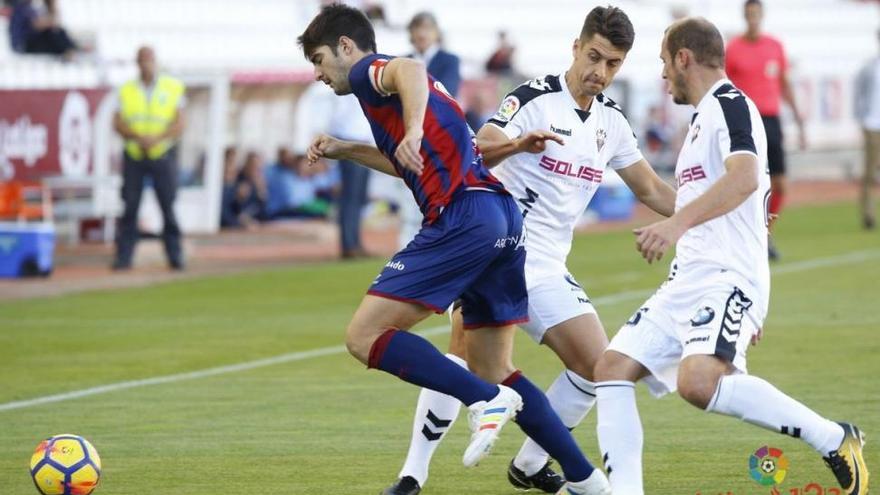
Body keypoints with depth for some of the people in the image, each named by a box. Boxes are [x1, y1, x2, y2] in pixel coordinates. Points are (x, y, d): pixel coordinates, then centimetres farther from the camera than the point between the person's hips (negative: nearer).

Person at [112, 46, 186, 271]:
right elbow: (118, 124, 1)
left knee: (168, 206, -2)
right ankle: (123, 256, -3)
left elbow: (179, 124, -1)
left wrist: (157, 139, -17)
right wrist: (138, 137, -17)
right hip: (133, 156, 1)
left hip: (163, 154, -1)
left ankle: (175, 256, 4)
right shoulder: (126, 90, 8)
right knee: (130, 207, -4)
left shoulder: (173, 88, 5)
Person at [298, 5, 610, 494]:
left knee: (365, 336, -9)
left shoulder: (368, 71, 3)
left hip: (463, 216, -10)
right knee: (494, 371, 16)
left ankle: (486, 400, -17)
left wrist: (414, 130, -40)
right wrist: (345, 150, 44)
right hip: (504, 219, 10)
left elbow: (408, 70, -23)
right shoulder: (387, 80, 30)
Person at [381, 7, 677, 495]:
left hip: (546, 267, 7)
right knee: (463, 353, -23)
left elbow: (651, 190, 21)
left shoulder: (611, 120, 10)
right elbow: (476, 153, -24)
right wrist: (516, 144, -45)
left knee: (596, 365, 1)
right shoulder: (536, 98, -11)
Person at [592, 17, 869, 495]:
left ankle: (833, 439, -21)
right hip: (687, 282, 10)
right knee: (612, 368, -1)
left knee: (699, 381, -31)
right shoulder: (703, 118, 25)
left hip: (726, 277, -10)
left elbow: (745, 177, -26)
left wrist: (677, 222, -37)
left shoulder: (730, 104, -7)